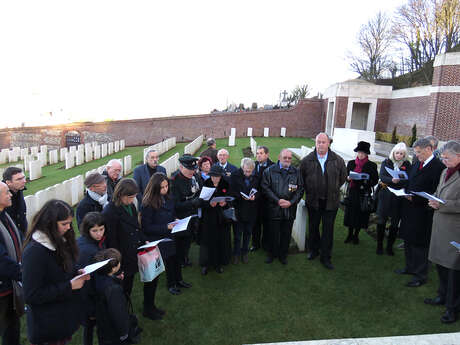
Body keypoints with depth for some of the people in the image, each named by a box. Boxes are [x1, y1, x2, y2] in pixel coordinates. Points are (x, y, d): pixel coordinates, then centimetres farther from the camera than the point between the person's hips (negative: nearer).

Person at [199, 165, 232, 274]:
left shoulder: (225, 185, -1)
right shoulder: (205, 184, -6)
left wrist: (225, 203, -17)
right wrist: (209, 203, -24)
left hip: (222, 217, 2)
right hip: (209, 217, -1)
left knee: (221, 240, 7)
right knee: (208, 239, 3)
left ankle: (219, 263, 25)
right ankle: (205, 264, 20)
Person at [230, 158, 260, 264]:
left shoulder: (256, 177, -1)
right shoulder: (235, 176, -8)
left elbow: (260, 191, 5)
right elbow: (231, 192, -8)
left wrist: (255, 196, -16)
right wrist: (241, 196, -24)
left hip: (251, 210, 2)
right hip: (238, 209, -2)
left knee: (248, 232, 14)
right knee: (237, 233, 8)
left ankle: (245, 252, 31)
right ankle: (236, 254, 24)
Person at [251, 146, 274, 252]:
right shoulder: (253, 166, 3)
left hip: (267, 199, -3)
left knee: (266, 223, 12)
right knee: (255, 222, 14)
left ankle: (266, 244, 29)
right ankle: (255, 243, 30)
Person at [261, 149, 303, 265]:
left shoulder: (296, 172, 4)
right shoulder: (269, 171, -1)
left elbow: (300, 189, 3)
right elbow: (265, 188, -7)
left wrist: (291, 202, -11)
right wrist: (277, 201, -15)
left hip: (290, 209, 2)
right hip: (274, 209, -2)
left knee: (286, 234, 12)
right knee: (274, 233, 9)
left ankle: (283, 255, 30)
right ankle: (272, 254, 28)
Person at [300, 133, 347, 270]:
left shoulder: (338, 160, -4)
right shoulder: (306, 160, -5)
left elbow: (343, 177, 9)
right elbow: (301, 178, 7)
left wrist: (334, 190, 9)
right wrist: (309, 191, 7)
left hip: (331, 201, 0)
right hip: (313, 201, 1)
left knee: (328, 229, 5)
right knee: (313, 227, 15)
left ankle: (325, 257, 17)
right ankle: (313, 250, 35)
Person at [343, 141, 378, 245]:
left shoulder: (372, 165, -1)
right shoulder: (351, 163, 6)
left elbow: (375, 180, 0)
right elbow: (345, 176, 11)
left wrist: (366, 182, -18)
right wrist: (348, 178, -11)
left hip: (364, 194, -2)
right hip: (352, 192, 2)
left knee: (361, 215, 5)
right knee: (350, 213, 7)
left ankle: (356, 235, 22)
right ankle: (350, 234, 23)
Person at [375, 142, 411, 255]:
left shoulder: (407, 164, 5)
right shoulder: (386, 162, 5)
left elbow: (408, 180, -6)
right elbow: (382, 177, -8)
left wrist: (392, 182, -21)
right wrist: (392, 180, -28)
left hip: (399, 197, 0)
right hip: (385, 196, 0)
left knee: (395, 223, 4)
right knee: (381, 221, 2)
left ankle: (390, 246, 18)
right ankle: (379, 245, 15)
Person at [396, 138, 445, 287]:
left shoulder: (438, 167, -15)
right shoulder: (416, 164, 11)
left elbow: (435, 193, -18)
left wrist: (415, 198, -20)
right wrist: (406, 193, 2)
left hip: (422, 212, -8)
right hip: (409, 209, 8)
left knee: (420, 244, 2)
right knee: (408, 241, 19)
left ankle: (421, 276, 16)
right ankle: (410, 267, 36)